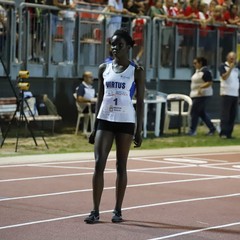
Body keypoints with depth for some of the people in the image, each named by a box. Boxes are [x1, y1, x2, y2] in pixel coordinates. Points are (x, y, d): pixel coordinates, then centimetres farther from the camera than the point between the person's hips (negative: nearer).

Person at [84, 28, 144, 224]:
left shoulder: (136, 71, -1)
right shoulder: (104, 68, 9)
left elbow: (140, 102, -1)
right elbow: (100, 98, 12)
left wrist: (139, 130, -6)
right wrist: (95, 127, 9)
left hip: (126, 122, -3)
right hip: (104, 120, 3)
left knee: (121, 166, 3)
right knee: (99, 164, -6)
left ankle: (118, 210, 12)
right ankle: (95, 211, -4)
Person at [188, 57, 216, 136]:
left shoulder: (205, 72, -15)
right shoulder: (197, 71, 15)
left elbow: (210, 83, -21)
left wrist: (201, 87, -32)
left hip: (202, 95, -10)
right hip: (196, 95, 10)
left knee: (194, 112, -8)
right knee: (202, 113, 12)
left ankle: (192, 130, -2)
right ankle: (212, 128, 18)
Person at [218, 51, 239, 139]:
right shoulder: (223, 66, -1)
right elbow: (224, 77, -16)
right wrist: (230, 68, -20)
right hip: (226, 94, -6)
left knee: (233, 115, 3)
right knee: (225, 115, -8)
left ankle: (229, 133, 6)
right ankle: (223, 133, -7)